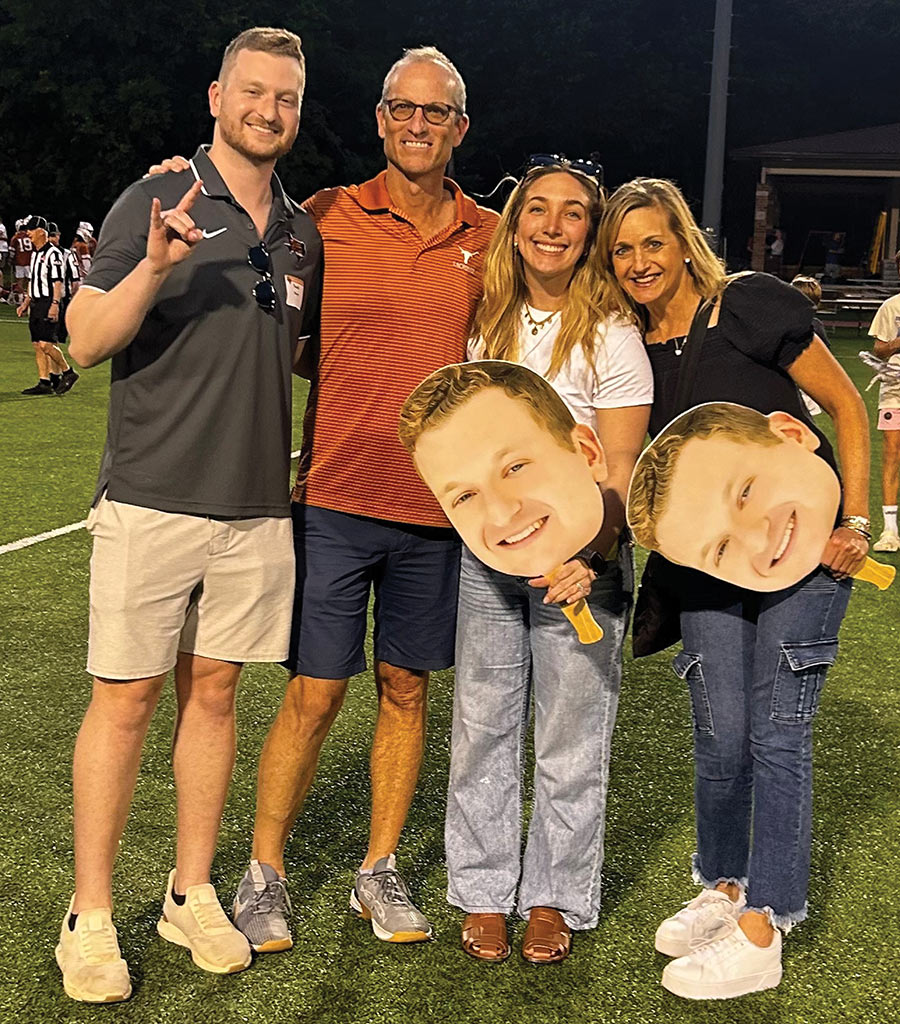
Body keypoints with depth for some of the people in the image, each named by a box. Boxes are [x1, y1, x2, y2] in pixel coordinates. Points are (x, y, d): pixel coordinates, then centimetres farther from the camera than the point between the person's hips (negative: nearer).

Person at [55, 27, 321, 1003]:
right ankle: (89, 915, 13)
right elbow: (86, 342, -9)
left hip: (257, 505, 5)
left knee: (212, 692, 11)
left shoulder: (302, 232, 12)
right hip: (152, 499, -4)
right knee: (125, 699, 1)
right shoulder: (155, 201, -3)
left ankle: (192, 893, 24)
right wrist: (153, 267, -25)